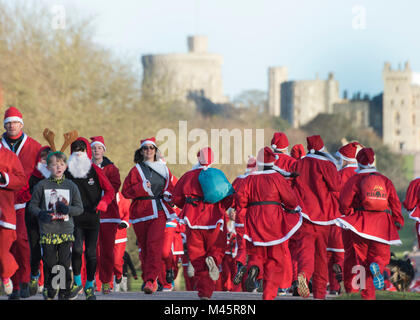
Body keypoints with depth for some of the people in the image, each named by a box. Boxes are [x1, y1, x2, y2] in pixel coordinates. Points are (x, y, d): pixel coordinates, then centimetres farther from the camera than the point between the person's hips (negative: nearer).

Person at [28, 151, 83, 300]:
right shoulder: (41, 185, 4)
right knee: (49, 264, 2)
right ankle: (49, 293, 17)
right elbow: (32, 205, 7)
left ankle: (64, 294, 4)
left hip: (66, 231, 1)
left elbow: (80, 208, 9)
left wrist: (68, 209, -11)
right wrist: (40, 214, -14)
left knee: (65, 264, -4)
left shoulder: (71, 186, 7)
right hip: (48, 231, -1)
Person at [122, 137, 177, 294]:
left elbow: (171, 186, 26)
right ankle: (148, 279, 16)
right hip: (141, 213, 0)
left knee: (154, 244, -16)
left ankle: (150, 281, -24)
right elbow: (126, 191, 2)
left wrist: (168, 194, 4)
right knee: (144, 247, 2)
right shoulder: (136, 170, 7)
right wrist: (142, 188, -13)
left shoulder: (164, 169, 14)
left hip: (159, 212, 0)